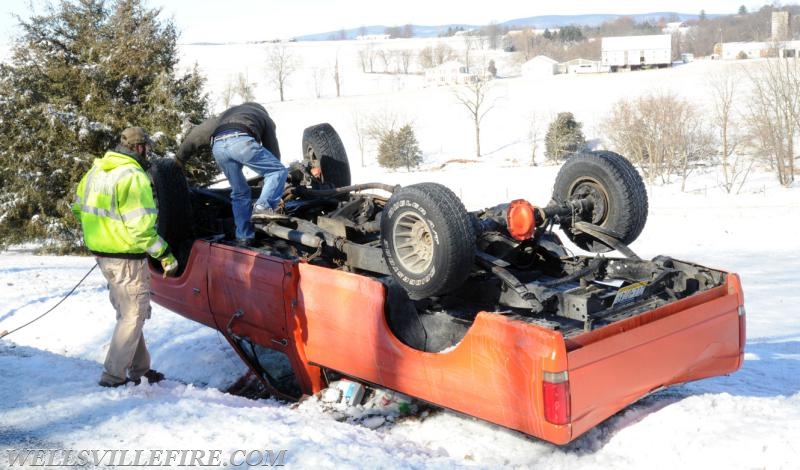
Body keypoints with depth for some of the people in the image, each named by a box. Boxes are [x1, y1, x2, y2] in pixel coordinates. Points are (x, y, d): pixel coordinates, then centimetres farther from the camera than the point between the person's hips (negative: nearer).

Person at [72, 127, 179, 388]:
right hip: (126, 256, -9)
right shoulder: (133, 176, -19)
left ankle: (139, 369, 28)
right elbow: (140, 226, -25)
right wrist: (164, 254, -18)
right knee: (134, 315, 2)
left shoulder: (96, 170, 8)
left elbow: (79, 207, 17)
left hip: (102, 252, 9)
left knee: (126, 312, 19)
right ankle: (113, 376, 4)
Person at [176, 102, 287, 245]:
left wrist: (180, 157, 34)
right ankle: (263, 206, -13)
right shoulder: (265, 117, 33)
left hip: (217, 146, 5)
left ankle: (244, 236, 16)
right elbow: (273, 150, 30)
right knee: (279, 171, 7)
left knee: (239, 192, 18)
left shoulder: (229, 112, 43)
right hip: (241, 141, -5)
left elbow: (199, 133, 33)